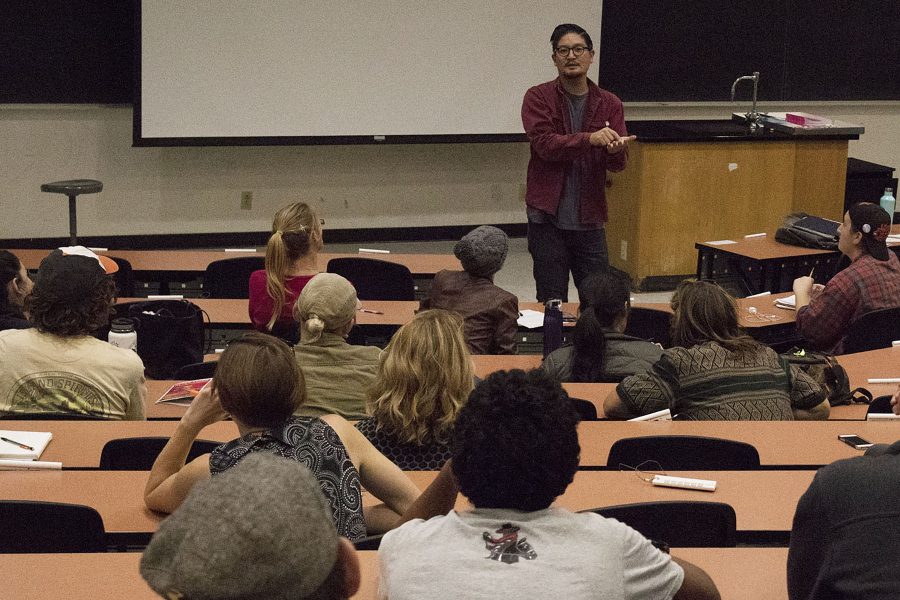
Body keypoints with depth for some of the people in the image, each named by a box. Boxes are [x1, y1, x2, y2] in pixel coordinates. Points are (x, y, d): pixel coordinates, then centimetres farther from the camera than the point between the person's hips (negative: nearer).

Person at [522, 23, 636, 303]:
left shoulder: (609, 104, 7)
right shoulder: (538, 98, 0)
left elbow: (618, 164, -1)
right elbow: (544, 144, -15)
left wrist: (615, 149, -25)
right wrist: (590, 139, -28)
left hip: (589, 220, 2)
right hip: (547, 218, -2)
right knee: (552, 301, 2)